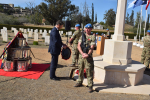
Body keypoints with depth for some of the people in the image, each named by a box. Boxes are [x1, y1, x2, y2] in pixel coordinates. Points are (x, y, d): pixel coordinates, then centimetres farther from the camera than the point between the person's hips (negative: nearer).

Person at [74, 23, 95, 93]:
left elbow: (92, 48, -11)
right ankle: (80, 82, 31)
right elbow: (78, 46, 1)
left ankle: (90, 86, 4)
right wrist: (82, 53, -14)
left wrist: (87, 55, -23)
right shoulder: (82, 36, 10)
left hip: (88, 56, -5)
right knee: (80, 69, 15)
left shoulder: (93, 37, -2)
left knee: (89, 71, -4)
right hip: (81, 55, 5)